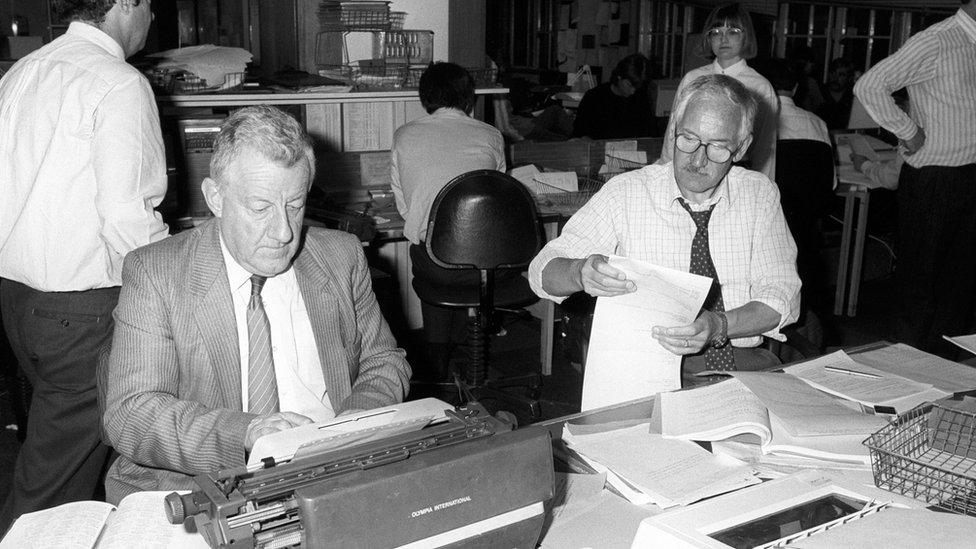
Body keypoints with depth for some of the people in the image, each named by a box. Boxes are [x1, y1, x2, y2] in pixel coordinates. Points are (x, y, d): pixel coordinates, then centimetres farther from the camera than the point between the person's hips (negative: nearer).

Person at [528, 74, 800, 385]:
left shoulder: (759, 194, 7)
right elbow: (543, 271, -1)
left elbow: (782, 296, 1)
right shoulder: (624, 193, 1)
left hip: (743, 364, 3)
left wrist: (720, 325, -20)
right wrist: (581, 273, -26)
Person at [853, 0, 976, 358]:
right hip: (933, 179, -7)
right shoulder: (934, 43, -13)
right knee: (921, 276, 3)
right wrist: (908, 132, -14)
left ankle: (947, 362, 26)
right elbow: (869, 86, -21)